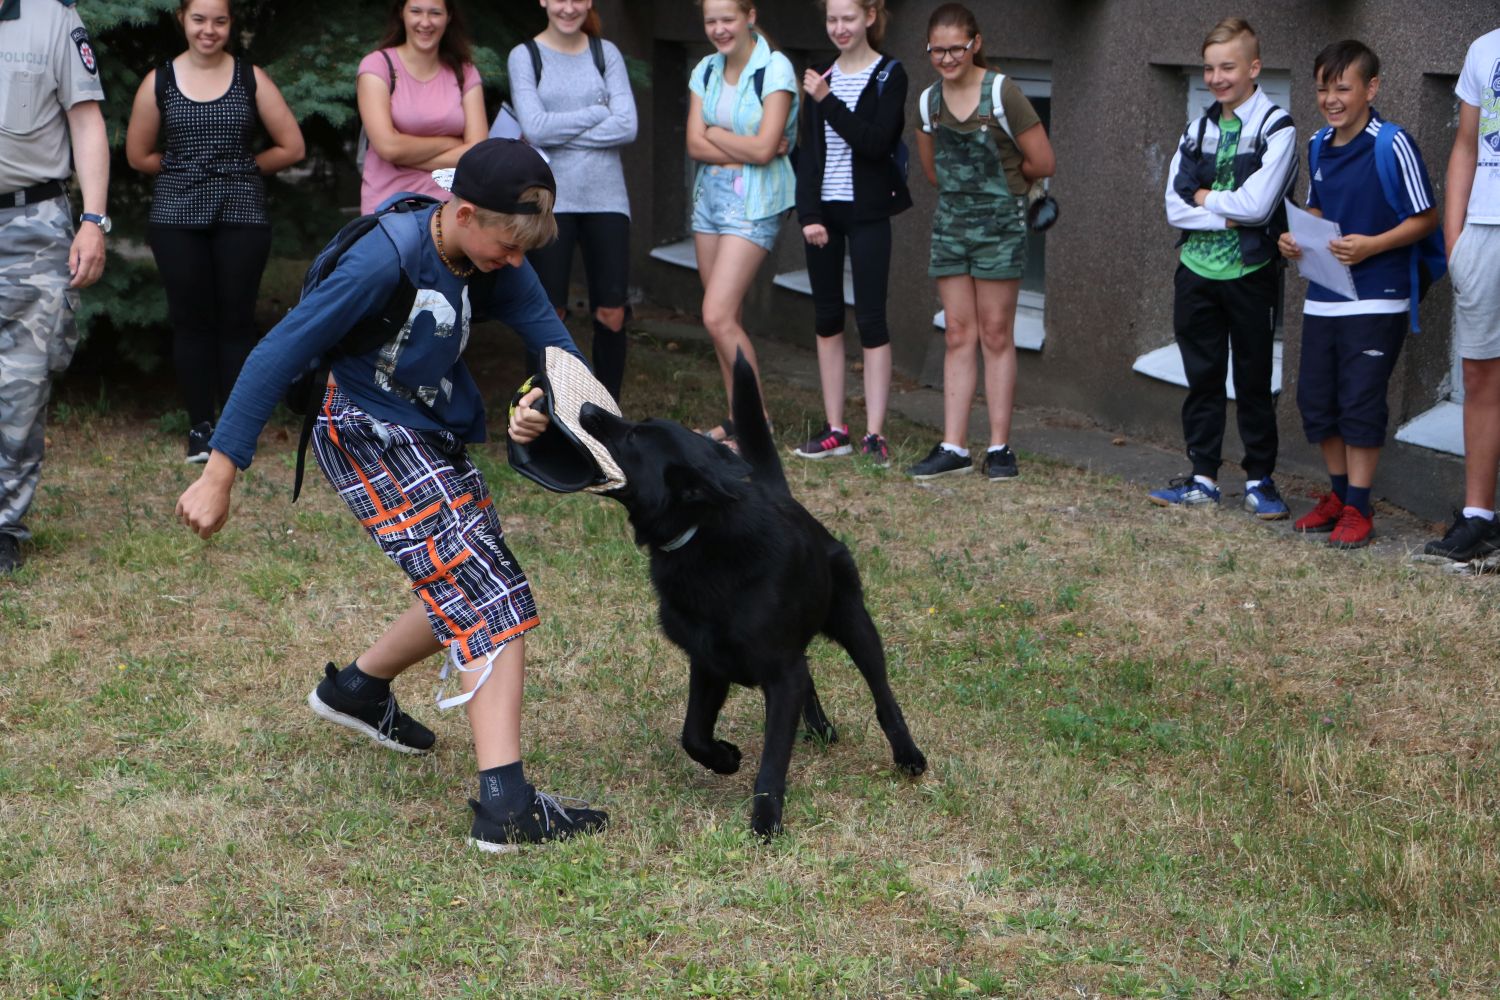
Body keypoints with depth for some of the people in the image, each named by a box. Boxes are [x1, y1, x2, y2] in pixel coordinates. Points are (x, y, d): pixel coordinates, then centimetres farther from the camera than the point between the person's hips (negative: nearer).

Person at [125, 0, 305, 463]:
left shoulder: (251, 78, 3)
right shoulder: (159, 81, 4)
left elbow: (291, 147, 4)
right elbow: (139, 155, 11)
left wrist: (241, 168, 6)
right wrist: (186, 170, 9)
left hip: (241, 216, 0)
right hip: (177, 218, 1)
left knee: (236, 320, 1)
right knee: (191, 320, 3)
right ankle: (200, 427, 11)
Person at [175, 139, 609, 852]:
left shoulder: (495, 261, -5)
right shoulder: (387, 261, -27)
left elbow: (555, 345, -6)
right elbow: (277, 356, -25)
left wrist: (543, 402, -31)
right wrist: (219, 476, -24)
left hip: (437, 442, 8)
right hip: (372, 438, -8)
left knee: (467, 593, 20)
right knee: (494, 603, -17)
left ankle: (358, 688, 43)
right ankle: (505, 806, -23)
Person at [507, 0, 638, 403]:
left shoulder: (606, 53, 8)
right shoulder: (525, 56, 2)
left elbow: (627, 127, -4)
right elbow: (535, 128, -10)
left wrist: (559, 132, -9)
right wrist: (597, 113, -5)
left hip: (606, 198, 2)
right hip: (550, 199, -2)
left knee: (611, 313, 1)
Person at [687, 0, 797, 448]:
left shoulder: (775, 68, -11)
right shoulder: (706, 70, 8)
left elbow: (764, 149, -18)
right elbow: (695, 144, 0)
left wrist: (716, 133, -4)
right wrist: (746, 148, -11)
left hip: (754, 202, -7)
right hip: (710, 194, 7)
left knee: (718, 316, -13)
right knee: (725, 318, 8)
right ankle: (739, 421, 19)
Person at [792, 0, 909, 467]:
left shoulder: (888, 75, -3)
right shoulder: (821, 76, 11)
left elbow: (877, 142, -15)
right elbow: (809, 151, 7)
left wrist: (828, 102, -19)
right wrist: (809, 213, -2)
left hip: (867, 212, -5)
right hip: (823, 208, 5)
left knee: (870, 319, -5)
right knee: (827, 319, 6)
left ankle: (874, 433, -3)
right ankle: (835, 429, 12)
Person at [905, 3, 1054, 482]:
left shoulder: (1002, 93, -11)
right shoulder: (928, 100, 4)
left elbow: (1042, 163, -7)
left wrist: (1000, 178, 7)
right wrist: (966, 182, 9)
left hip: (999, 223, -4)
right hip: (950, 221, 5)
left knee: (996, 335, 0)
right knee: (958, 336, 5)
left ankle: (999, 447, 5)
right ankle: (953, 447, 6)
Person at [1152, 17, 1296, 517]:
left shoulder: (1277, 129, -7)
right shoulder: (1198, 129, 9)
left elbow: (1257, 204, -19)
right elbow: (1175, 205, 1)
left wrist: (1203, 198, -5)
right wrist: (1228, 211, -12)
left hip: (1249, 274, -5)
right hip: (1196, 271, 5)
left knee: (1254, 382, 4)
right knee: (1202, 379, 10)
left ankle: (1260, 479, 13)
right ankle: (1203, 478, 18)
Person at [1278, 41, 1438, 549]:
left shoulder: (1393, 145, -13)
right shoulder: (1318, 146, 8)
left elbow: (1425, 218, -10)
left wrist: (1371, 245, -21)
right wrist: (1296, 238, 3)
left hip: (1376, 299, -7)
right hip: (1322, 297, 7)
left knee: (1360, 403, -3)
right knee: (1315, 399, 11)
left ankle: (1358, 510, 8)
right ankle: (1338, 496, 27)